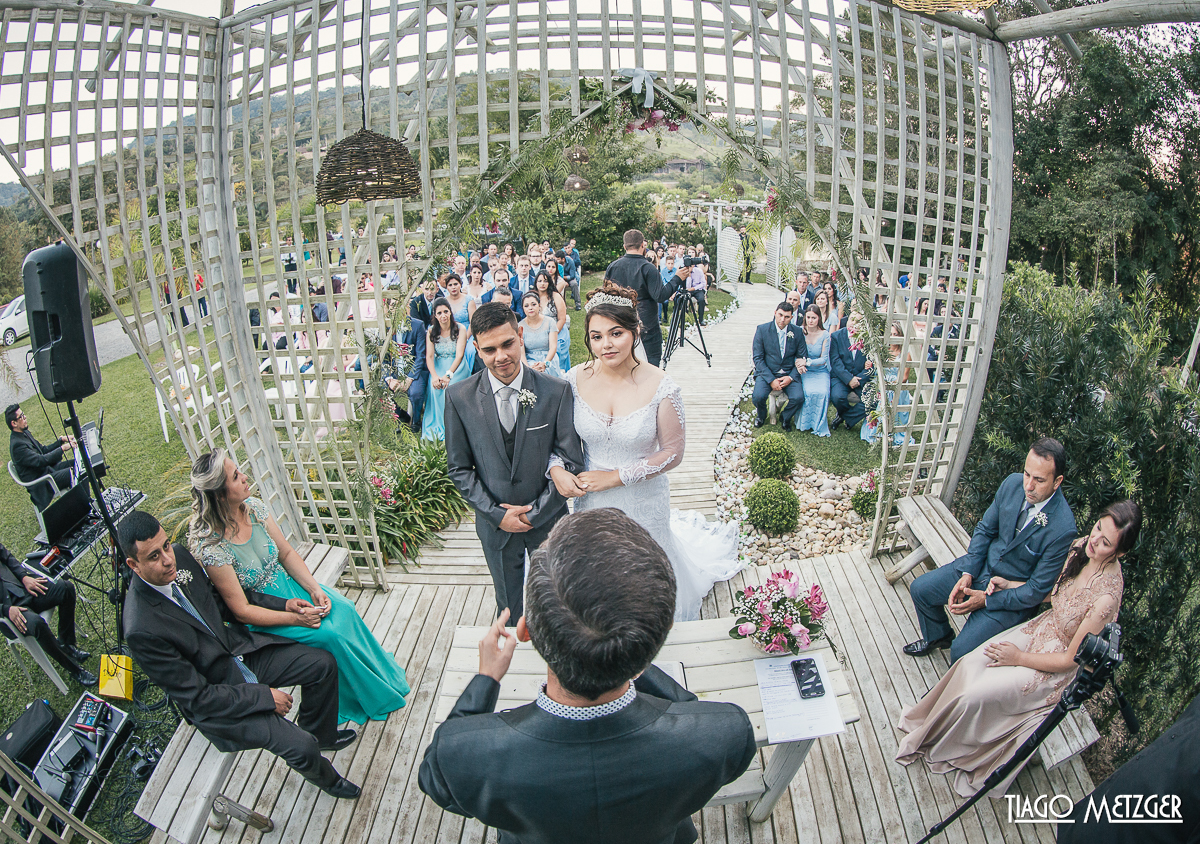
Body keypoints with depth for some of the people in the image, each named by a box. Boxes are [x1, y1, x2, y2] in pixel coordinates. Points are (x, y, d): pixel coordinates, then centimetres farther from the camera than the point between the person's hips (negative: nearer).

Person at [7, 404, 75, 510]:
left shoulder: (24, 433, 8)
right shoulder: (17, 444, -24)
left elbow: (43, 450, 16)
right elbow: (40, 460, -29)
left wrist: (61, 440, 3)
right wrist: (62, 449, -28)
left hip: (47, 468, 10)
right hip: (40, 484, -10)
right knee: (76, 473, -23)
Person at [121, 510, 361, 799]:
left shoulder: (179, 556, -12)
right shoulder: (142, 631, -31)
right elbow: (196, 697, -22)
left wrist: (282, 605, -1)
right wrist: (265, 696, -18)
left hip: (242, 650, 7)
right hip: (214, 698, -7)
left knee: (324, 665, 1)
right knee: (301, 747, -14)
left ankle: (320, 733, 29)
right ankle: (324, 777, 22)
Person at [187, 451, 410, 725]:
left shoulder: (253, 507, -11)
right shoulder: (211, 546, -28)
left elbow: (286, 552, 0)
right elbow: (241, 610, -21)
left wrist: (314, 588, -12)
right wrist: (294, 618, -24)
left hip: (286, 583, 6)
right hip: (258, 617, -5)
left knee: (344, 608, -16)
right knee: (331, 634, -20)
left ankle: (383, 672, 5)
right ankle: (376, 698, 3)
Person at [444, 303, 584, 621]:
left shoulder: (556, 392, -16)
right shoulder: (459, 397, -12)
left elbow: (572, 462, -12)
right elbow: (459, 468, -5)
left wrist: (535, 513, -14)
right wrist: (497, 514, -12)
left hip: (549, 520, 0)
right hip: (495, 523, 1)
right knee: (509, 609, 23)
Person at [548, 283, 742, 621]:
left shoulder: (660, 386, -20)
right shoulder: (576, 379, -13)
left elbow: (673, 452, -14)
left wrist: (616, 476, -18)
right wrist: (556, 469, -19)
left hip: (644, 501, -2)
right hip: (591, 500, 2)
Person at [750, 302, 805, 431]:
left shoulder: (797, 332, 2)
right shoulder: (762, 329, -4)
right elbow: (757, 357, -6)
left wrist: (791, 377, -11)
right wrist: (771, 380, -15)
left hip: (788, 374, 1)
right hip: (767, 372, -1)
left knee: (798, 397, -25)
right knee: (758, 396, -28)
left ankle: (785, 417, 10)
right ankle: (761, 416, 9)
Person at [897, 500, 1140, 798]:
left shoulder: (1107, 596, -33)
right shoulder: (1082, 546, -13)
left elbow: (1071, 659, -22)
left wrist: (1020, 658, -15)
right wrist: (1010, 585, -3)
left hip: (1057, 667, -6)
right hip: (1042, 626, 6)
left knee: (975, 694, -13)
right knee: (969, 665, -10)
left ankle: (940, 748, 16)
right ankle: (931, 724, 14)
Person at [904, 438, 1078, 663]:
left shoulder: (1062, 528, -28)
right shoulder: (1013, 483, -12)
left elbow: (1037, 590, -20)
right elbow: (985, 528, 2)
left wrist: (987, 600, -20)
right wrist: (967, 573, -8)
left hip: (1014, 595, -6)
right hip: (983, 564, 6)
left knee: (962, 650, -17)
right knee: (920, 588, 4)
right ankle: (938, 636, 34)